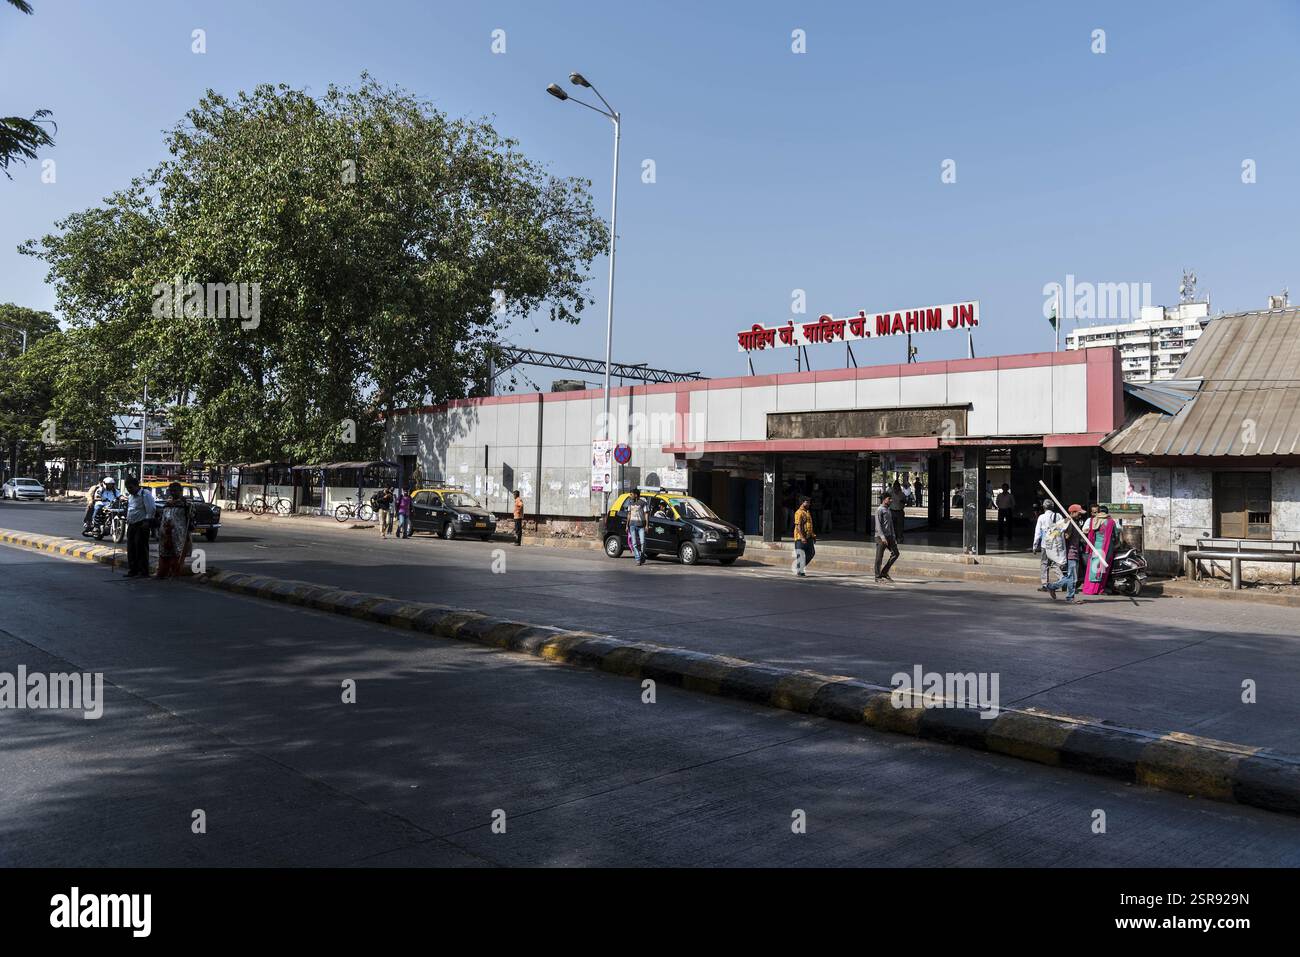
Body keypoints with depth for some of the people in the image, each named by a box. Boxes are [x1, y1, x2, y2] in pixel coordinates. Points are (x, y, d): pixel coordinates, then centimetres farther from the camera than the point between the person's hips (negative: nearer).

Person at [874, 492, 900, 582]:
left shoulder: (889, 510, 17)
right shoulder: (879, 510, -8)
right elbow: (878, 525, -14)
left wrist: (893, 537, 16)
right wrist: (882, 537, -21)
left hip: (889, 536, 8)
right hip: (881, 537, -8)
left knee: (895, 553, 3)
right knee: (879, 557, -2)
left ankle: (884, 572, 12)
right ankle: (878, 576, 6)